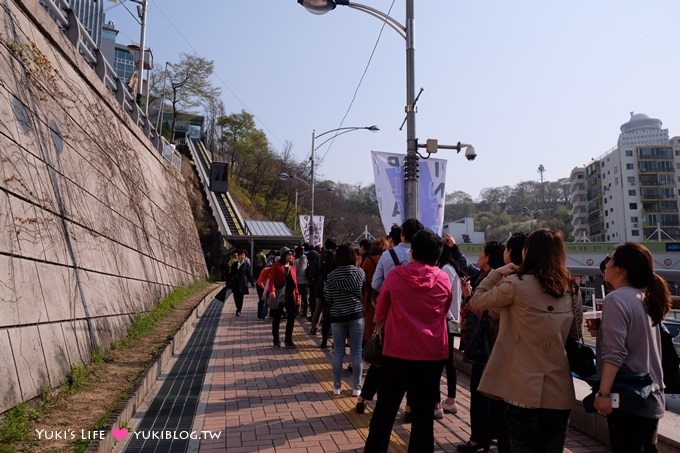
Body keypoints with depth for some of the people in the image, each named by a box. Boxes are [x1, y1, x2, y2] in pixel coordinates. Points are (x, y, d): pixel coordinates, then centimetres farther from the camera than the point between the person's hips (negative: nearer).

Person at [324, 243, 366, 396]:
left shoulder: (331, 276, -6)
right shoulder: (360, 272, -3)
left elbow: (327, 299, -2)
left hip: (337, 317, 0)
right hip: (356, 315, 0)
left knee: (338, 352, 9)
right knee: (356, 352, 6)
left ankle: (336, 386, 16)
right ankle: (356, 387, 11)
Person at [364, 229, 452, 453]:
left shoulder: (395, 275, -6)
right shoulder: (444, 279, -3)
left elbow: (379, 315, 5)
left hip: (397, 351, -1)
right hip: (432, 353, 1)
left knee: (385, 409, 12)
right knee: (423, 412, 12)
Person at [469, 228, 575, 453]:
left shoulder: (517, 284, -13)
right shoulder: (568, 290, 6)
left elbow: (477, 301, -2)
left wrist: (496, 273, 6)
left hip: (525, 389, -5)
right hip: (560, 390, 5)